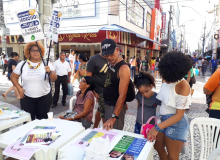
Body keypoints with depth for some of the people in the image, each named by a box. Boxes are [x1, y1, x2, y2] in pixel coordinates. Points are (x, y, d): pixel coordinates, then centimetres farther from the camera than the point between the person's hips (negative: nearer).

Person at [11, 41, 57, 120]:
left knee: (42, 120, 10)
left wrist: (49, 72, -26)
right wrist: (19, 88, 0)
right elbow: (13, 76, 12)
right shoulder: (22, 64, 2)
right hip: (27, 98, 1)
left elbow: (54, 79, -6)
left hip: (44, 98, -1)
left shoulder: (46, 64, -1)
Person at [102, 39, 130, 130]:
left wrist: (114, 117, -30)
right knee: (107, 132, 22)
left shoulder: (123, 68, -23)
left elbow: (122, 95, -27)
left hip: (116, 106, -8)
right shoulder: (110, 64, 3)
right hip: (107, 104, 8)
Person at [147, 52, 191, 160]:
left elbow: (179, 115, -22)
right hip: (164, 119, 7)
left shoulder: (183, 86, -24)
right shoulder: (166, 78, -3)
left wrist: (157, 128, -26)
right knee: (158, 147, 23)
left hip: (176, 123, -7)